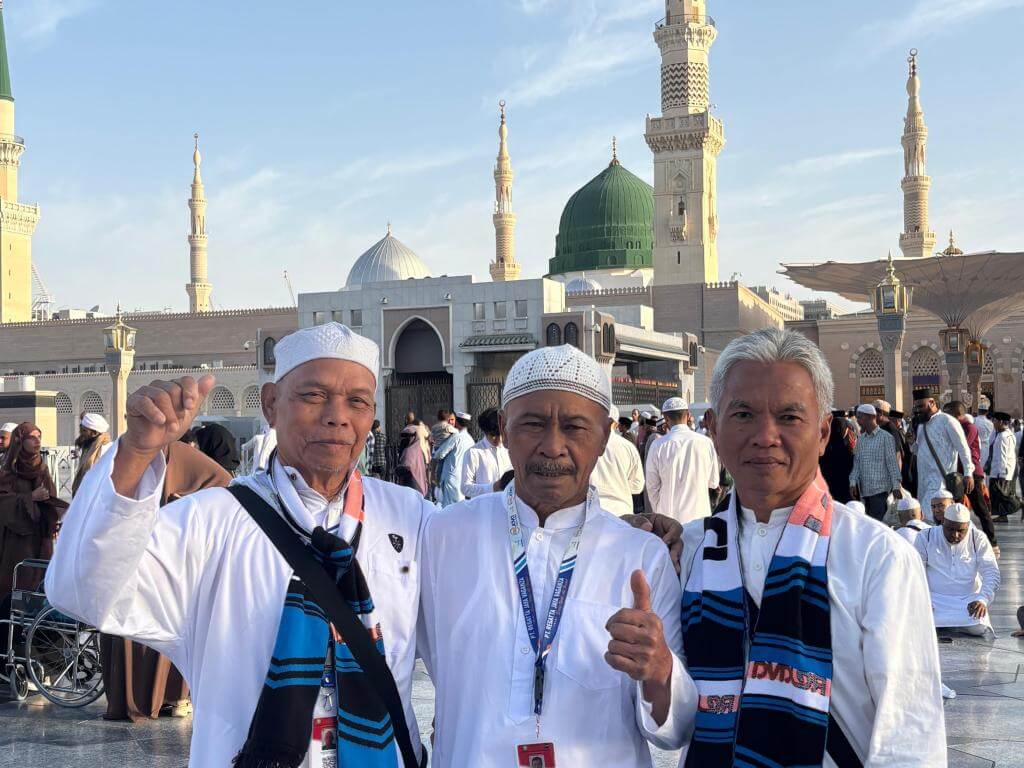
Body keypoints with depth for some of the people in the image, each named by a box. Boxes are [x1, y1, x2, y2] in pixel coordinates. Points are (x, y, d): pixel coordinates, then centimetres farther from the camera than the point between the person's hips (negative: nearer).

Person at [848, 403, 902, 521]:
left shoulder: (885, 437, -4)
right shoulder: (860, 439, 14)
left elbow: (892, 462, -6)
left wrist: (896, 485, -10)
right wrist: (853, 483, 3)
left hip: (880, 489, -6)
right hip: (864, 489, 6)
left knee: (878, 521, -11)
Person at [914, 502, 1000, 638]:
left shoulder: (978, 539, 2)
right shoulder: (926, 537, 1)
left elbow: (991, 573, -2)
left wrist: (983, 599, -20)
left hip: (969, 601, 0)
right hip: (935, 599, 0)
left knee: (979, 628, -30)